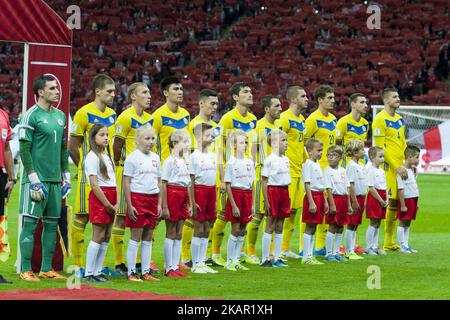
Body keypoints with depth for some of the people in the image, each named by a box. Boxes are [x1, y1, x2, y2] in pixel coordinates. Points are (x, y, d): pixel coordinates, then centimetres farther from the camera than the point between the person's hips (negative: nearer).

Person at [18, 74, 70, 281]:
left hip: (55, 179, 7)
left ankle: (46, 269, 16)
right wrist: (34, 179, -16)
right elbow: (24, 150, -11)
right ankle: (26, 270, -2)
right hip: (37, 179, -7)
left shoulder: (60, 116, 14)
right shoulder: (31, 116, -8)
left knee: (52, 223, 9)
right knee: (30, 224, -5)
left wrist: (66, 176, 17)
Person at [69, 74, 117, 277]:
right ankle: (79, 265, 1)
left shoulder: (112, 114, 12)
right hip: (89, 176, -7)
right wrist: (86, 168, -2)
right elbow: (72, 147, -6)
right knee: (82, 218, -4)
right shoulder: (84, 113, -9)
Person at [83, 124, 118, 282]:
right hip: (99, 198, -8)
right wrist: (107, 204, -15)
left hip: (110, 199, 8)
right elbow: (94, 184, -15)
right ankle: (89, 273, -5)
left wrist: (116, 203, 3)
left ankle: (97, 271, 13)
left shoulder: (107, 156, 17)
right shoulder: (92, 156, -9)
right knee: (98, 236, -8)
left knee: (106, 237, 8)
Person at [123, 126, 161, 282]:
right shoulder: (132, 158, -5)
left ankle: (146, 272, 14)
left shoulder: (155, 158, 13)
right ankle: (131, 273, 2)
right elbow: (126, 183, -8)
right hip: (137, 198, -6)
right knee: (136, 237, -3)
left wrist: (159, 204, 10)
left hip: (152, 199, 6)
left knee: (148, 238, 9)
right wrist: (129, 205, -13)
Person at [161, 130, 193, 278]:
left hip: (183, 196, 7)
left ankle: (175, 266, 13)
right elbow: (164, 184, -12)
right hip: (172, 194, -7)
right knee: (171, 234, -1)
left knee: (178, 234, 9)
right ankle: (169, 268, 4)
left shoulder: (185, 161, 13)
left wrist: (190, 204, 13)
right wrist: (164, 207, -15)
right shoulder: (170, 161, -10)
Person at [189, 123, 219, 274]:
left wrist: (215, 198, 12)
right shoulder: (194, 156, -8)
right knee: (199, 230, -3)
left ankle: (202, 263, 15)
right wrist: (193, 202, -13)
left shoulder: (212, 155, 12)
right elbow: (191, 180, -9)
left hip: (211, 191, 7)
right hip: (199, 190, -7)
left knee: (206, 230, 9)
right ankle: (195, 264, 3)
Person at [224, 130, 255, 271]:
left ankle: (236, 261, 14)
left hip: (247, 196, 6)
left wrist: (252, 204, 8)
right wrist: (233, 205, -13)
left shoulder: (250, 162, 9)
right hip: (236, 195, -6)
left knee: (242, 231, 7)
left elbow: (252, 185, 13)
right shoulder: (231, 163, -8)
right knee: (235, 230, -5)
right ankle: (229, 262, 3)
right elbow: (228, 185, -9)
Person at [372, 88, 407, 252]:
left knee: (395, 202, 8)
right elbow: (380, 148, -13)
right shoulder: (380, 120, -8)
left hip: (399, 166, 8)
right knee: (389, 202, -10)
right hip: (388, 167, -8)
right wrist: (397, 167, -15)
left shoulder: (399, 119, 18)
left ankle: (389, 242, 14)